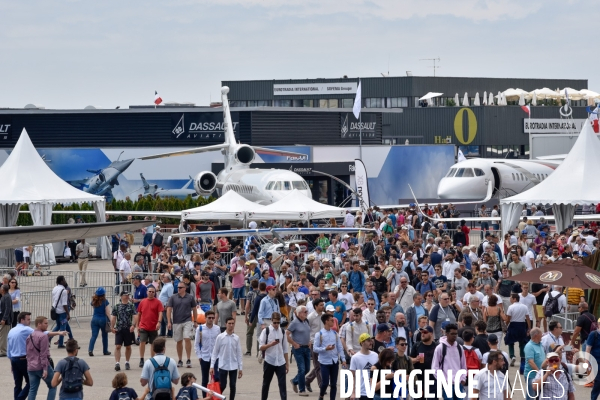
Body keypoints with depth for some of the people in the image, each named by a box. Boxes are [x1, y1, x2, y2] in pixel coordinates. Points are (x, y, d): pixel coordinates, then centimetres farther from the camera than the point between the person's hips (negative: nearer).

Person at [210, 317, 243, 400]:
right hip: (223, 365, -2)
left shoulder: (236, 338, 3)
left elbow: (239, 353, 8)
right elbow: (215, 352, -1)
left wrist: (240, 368, 6)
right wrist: (212, 366, -5)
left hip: (233, 366, 2)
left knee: (233, 386, 4)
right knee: (222, 386, -1)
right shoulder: (220, 337, -4)